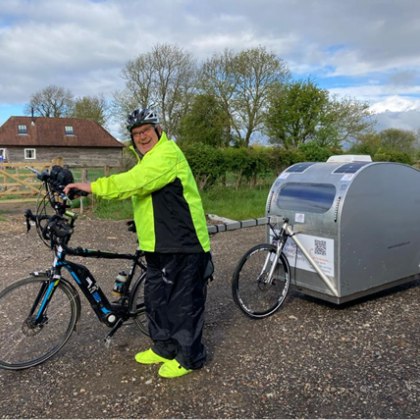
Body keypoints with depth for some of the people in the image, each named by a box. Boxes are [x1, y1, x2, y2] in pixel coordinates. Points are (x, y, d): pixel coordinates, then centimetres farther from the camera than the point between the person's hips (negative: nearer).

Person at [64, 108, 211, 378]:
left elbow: (134, 182, -28)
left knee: (184, 302, 1)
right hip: (158, 246, 10)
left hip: (184, 245, -10)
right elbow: (130, 187, 17)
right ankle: (164, 348, 35)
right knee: (156, 298, 18)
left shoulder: (167, 154, -16)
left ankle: (190, 358, 17)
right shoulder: (147, 158, 20)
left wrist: (93, 187, -27)